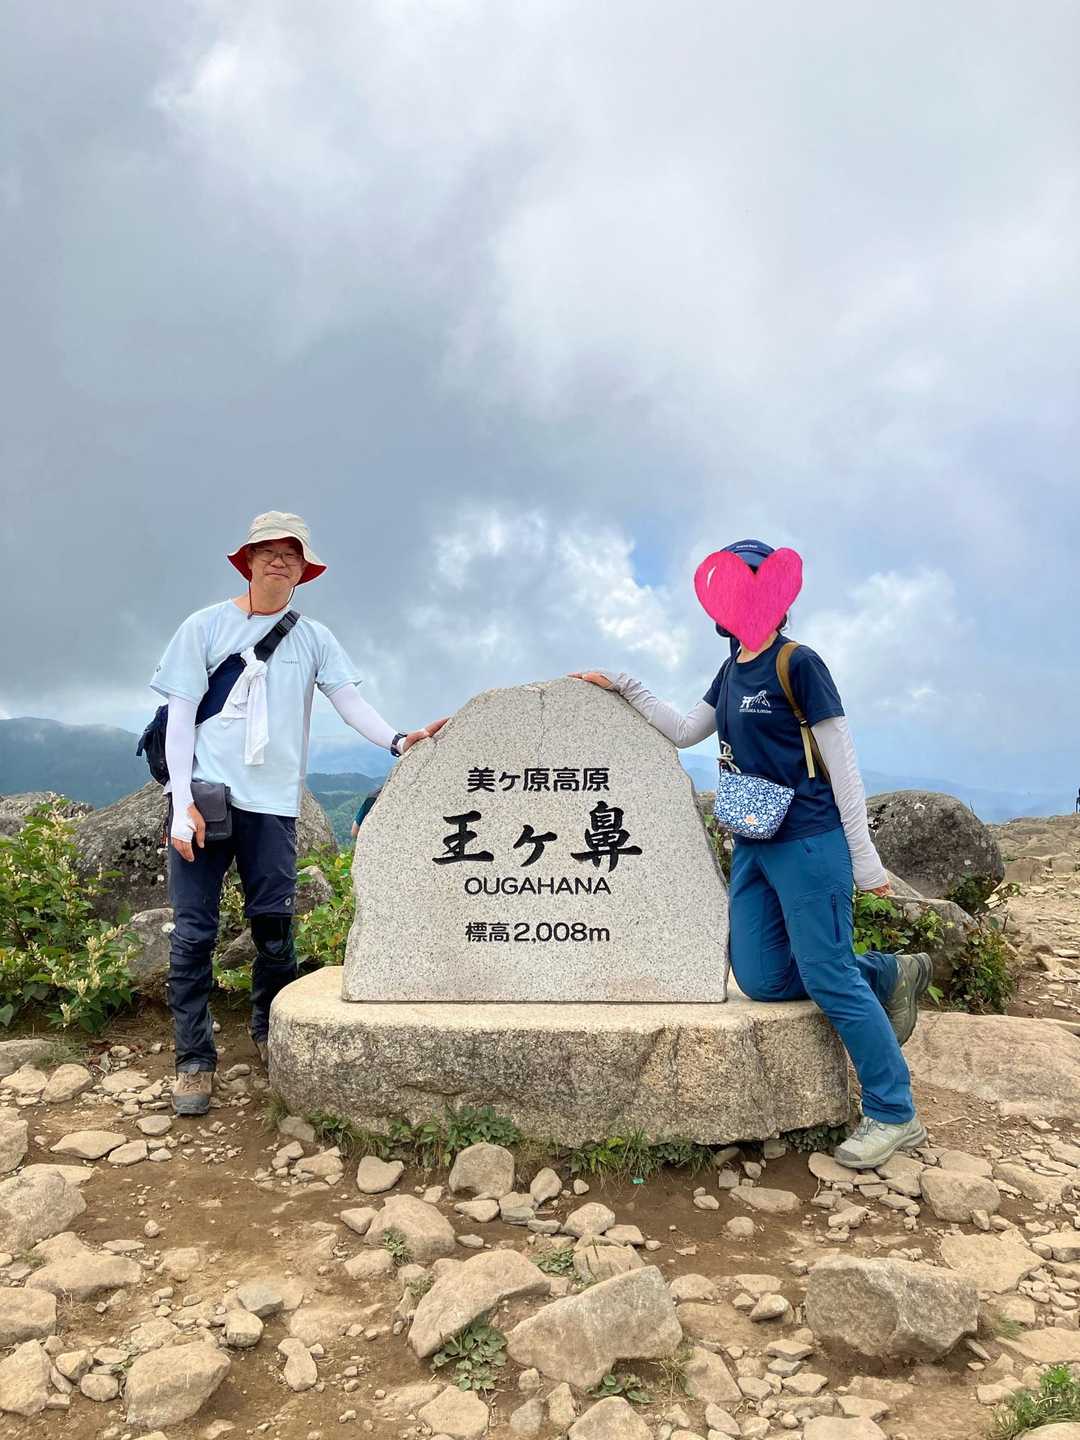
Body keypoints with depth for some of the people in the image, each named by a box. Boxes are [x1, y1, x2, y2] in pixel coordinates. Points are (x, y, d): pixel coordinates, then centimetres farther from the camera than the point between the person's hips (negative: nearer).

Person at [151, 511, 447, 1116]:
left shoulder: (314, 637, 10)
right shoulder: (206, 625, 5)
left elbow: (351, 702, 1)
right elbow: (181, 716, 1)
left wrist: (399, 739, -18)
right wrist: (183, 804, -8)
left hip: (273, 803, 2)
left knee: (275, 930, 6)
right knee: (194, 932, -2)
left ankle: (271, 1038, 27)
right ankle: (195, 1060, 10)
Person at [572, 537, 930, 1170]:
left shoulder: (798, 663, -10)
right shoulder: (731, 672, 13)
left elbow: (842, 761, -10)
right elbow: (684, 730, 23)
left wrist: (864, 857, -11)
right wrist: (624, 686, 18)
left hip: (809, 843, -8)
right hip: (754, 845, 8)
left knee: (827, 977, -6)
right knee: (763, 979, 5)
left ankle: (895, 1115, 11)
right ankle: (891, 974, 23)